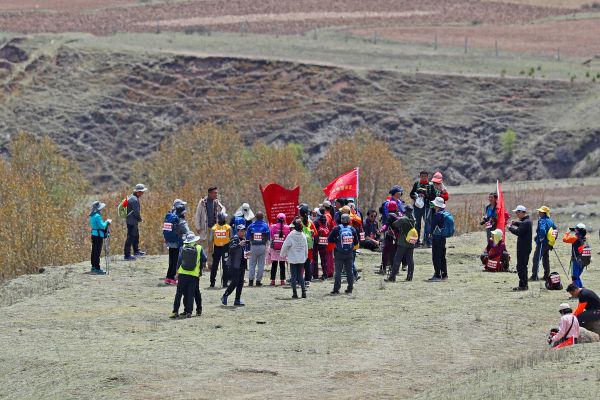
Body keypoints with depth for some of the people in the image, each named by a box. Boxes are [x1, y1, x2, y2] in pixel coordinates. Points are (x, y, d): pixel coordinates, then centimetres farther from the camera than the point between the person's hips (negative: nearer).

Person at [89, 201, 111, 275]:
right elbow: (102, 226, -21)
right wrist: (107, 222, -3)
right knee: (97, 252, -7)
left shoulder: (92, 216, 10)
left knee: (94, 251, 15)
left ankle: (94, 266, 21)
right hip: (99, 235, -9)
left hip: (94, 234, 9)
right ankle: (97, 268, -7)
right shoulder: (97, 216, -19)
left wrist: (106, 222, 16)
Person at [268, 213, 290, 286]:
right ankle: (282, 280, 7)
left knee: (274, 265, 7)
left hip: (274, 249, 0)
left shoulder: (273, 227, -5)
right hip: (283, 249, 0)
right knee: (282, 265, 7)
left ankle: (273, 280, 6)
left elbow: (270, 238, 0)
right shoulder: (287, 227, -6)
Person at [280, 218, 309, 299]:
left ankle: (294, 292, 1)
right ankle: (303, 291, 3)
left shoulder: (291, 235, -12)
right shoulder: (303, 236, -2)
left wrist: (283, 254, 9)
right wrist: (306, 256, 20)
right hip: (301, 259, 3)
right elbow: (306, 247, 6)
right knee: (300, 276, 12)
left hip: (293, 259, -3)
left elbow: (285, 246, -7)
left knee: (294, 276, 3)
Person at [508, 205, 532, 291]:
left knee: (521, 267, -7)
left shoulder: (525, 222, -19)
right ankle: (524, 285, 23)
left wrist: (510, 228, -10)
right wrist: (515, 223, 13)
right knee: (523, 266, 17)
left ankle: (523, 285, -7)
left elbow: (518, 232, -25)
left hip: (523, 248, -10)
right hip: (526, 247, 10)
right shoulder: (527, 221, 13)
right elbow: (522, 225, 31)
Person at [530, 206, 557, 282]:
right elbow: (555, 229, 19)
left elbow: (542, 230, -32)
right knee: (546, 259, 16)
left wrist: (541, 238, -19)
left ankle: (534, 276, -12)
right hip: (548, 243, 9)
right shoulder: (550, 221, 12)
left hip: (541, 243, -9)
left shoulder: (542, 221, -16)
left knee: (536, 259, -7)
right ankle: (547, 276, 19)